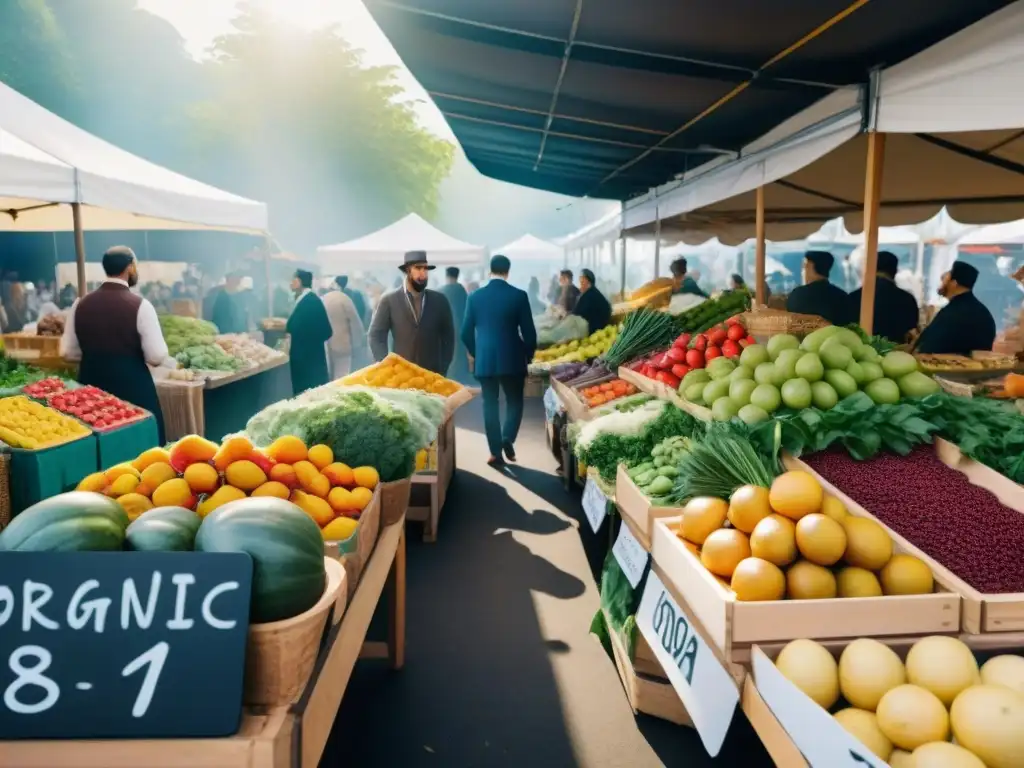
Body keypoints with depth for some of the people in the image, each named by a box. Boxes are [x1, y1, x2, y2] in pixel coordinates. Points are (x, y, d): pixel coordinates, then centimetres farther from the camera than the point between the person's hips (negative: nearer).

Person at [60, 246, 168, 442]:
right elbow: (157, 357, -14)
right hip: (133, 387, -5)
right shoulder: (140, 305, -12)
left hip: (91, 384, 5)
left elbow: (68, 352, 8)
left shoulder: (80, 304, 2)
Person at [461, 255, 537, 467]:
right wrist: (528, 356, 11)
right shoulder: (519, 296, -6)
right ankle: (507, 439, -8)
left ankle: (495, 452, 8)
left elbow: (466, 332, 4)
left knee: (490, 405, 10)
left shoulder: (475, 297, 0)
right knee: (514, 401, 14)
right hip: (512, 360, -2)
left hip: (484, 361, 2)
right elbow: (529, 332, -5)